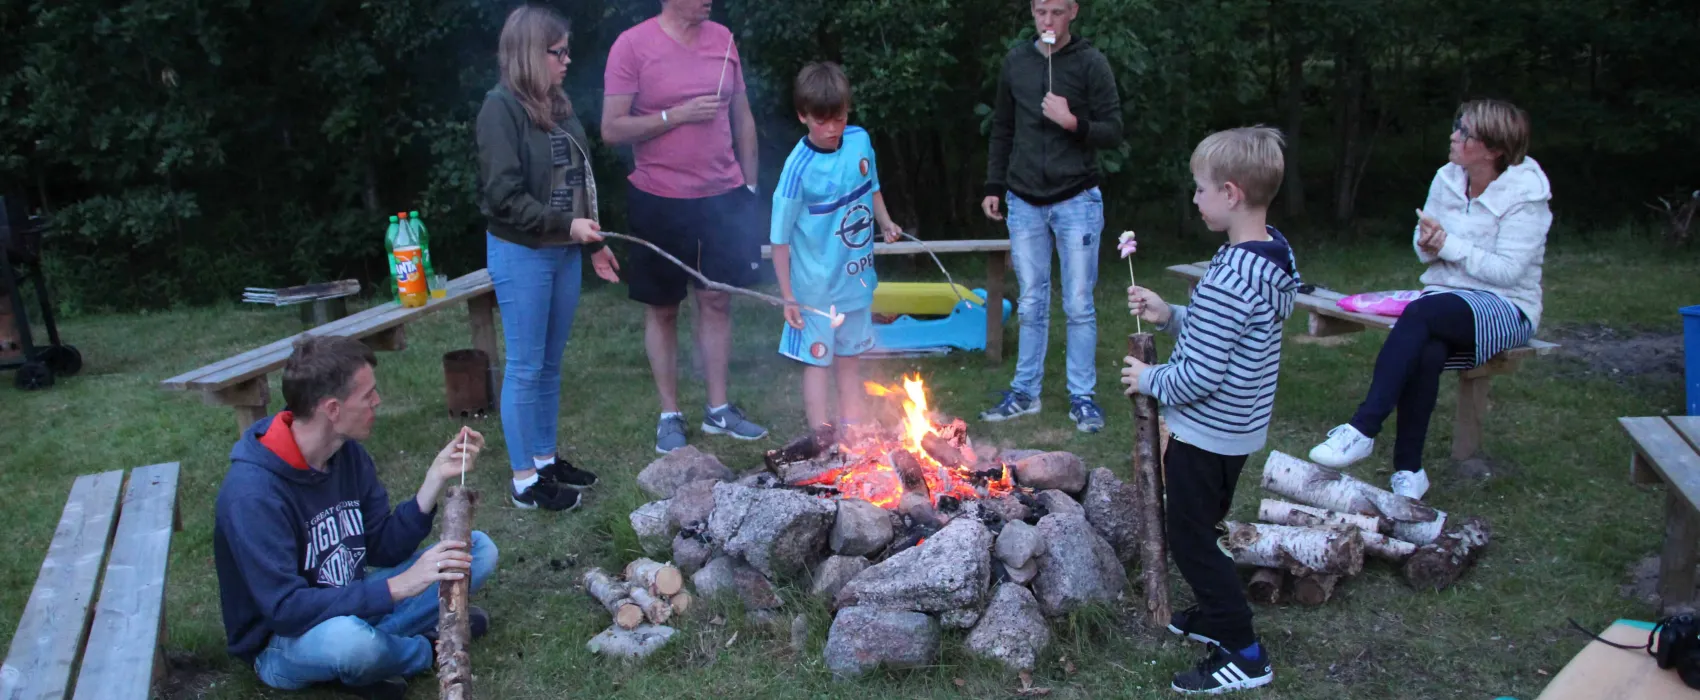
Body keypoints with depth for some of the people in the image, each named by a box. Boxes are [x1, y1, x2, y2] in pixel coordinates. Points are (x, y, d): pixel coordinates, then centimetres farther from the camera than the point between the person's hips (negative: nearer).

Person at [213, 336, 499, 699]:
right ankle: (429, 645, -8)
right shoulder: (252, 494, -28)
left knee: (478, 550, -1)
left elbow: (383, 548, -3)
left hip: (349, 606, 7)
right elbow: (285, 609, -31)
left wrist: (436, 477, -15)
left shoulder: (348, 453, -4)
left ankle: (373, 641, -9)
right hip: (282, 642, -7)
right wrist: (399, 586, -37)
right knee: (347, 638, -42)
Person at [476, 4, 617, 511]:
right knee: (526, 367, 1)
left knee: (550, 364, 15)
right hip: (521, 255, -7)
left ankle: (545, 459, 28)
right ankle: (524, 480, 11)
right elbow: (503, 195, -18)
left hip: (564, 252, 7)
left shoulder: (558, 106, 10)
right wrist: (566, 225, -20)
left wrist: (592, 243, 17)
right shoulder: (501, 108, -13)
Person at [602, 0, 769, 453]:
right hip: (660, 202, -4)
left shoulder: (722, 39, 4)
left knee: (717, 301, 10)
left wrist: (750, 182, 10)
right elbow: (612, 129, -12)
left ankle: (719, 409, 22)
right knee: (662, 309, 8)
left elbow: (742, 117, 12)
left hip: (722, 198, 4)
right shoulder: (633, 45, -9)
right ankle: (669, 416, 20)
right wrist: (677, 115, -19)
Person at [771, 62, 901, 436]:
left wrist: (885, 222, -3)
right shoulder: (799, 167, -20)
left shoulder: (860, 141, -5)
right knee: (818, 360, 4)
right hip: (817, 284, -6)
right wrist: (787, 296, -14)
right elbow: (781, 238, -14)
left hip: (857, 277, 6)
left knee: (850, 357, 18)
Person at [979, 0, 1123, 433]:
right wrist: (993, 186, 9)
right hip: (1025, 203, 3)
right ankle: (1025, 392, 21)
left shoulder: (1090, 63, -5)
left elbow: (1114, 132, -5)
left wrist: (1074, 122, -22)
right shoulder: (1016, 62, 6)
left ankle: (1082, 396, 15)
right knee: (1031, 304, 10)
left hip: (1076, 201, -3)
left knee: (1079, 305, 4)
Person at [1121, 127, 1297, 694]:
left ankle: (1243, 653, 11)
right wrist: (1170, 316, 4)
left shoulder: (1230, 276, -29)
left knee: (1190, 537, 4)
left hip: (1204, 433, -9)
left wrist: (1149, 380, -10)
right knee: (1202, 528, 25)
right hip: (1241, 429, 9)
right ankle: (1215, 614, 41)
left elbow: (1199, 377, -27)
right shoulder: (1275, 256, 1)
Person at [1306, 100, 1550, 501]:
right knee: (1427, 352, -32)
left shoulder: (1526, 195, -11)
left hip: (1505, 308, -4)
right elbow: (1424, 245, 14)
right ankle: (1409, 469, -25)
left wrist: (1449, 245, -21)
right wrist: (1427, 245, -10)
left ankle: (1363, 430, -37)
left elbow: (1508, 271, -17)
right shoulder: (1447, 179, 5)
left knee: (1421, 313, -35)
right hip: (1446, 298, 5)